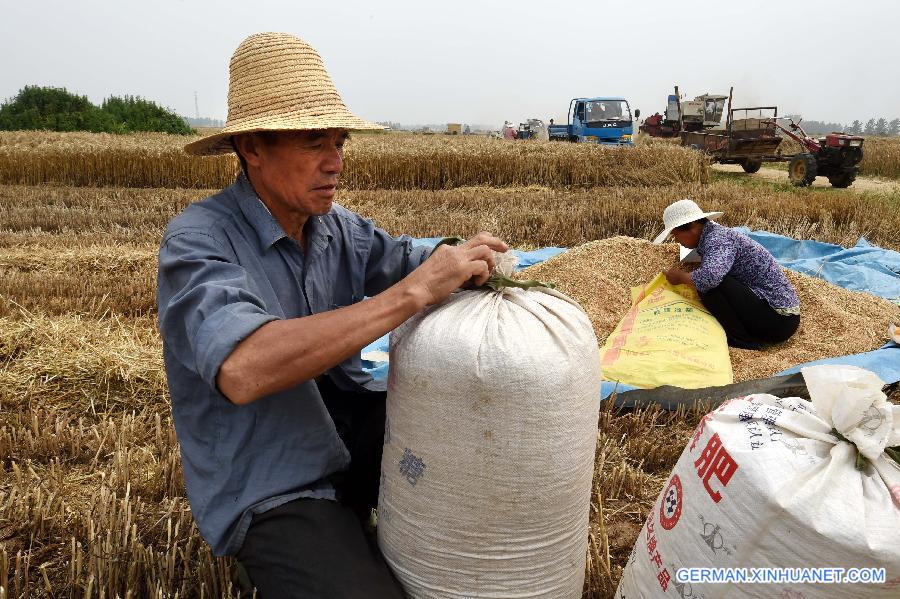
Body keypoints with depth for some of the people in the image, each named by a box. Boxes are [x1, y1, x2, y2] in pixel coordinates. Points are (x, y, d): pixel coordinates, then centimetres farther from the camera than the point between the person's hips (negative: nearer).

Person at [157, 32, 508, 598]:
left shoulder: (339, 227, 0)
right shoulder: (197, 242, -20)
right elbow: (243, 371, -37)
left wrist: (464, 260, -24)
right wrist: (411, 293, -36)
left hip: (350, 427, 6)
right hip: (273, 491, -6)